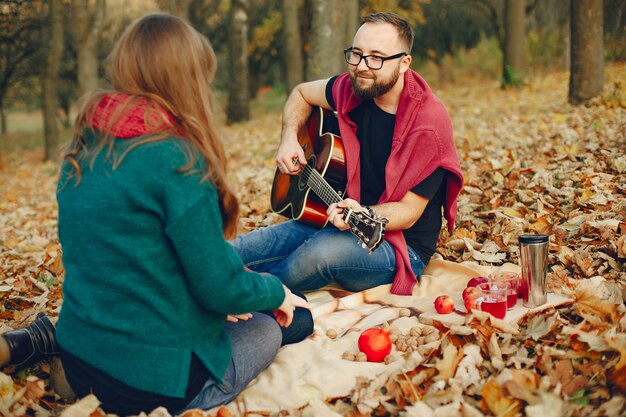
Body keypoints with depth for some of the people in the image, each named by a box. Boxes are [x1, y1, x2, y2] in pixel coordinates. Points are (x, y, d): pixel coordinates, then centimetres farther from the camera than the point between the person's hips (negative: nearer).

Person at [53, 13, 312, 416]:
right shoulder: (176, 159, -20)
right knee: (272, 323, 20)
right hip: (154, 381, -7)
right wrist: (277, 291, 4)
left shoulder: (83, 153, 4)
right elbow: (222, 290, -17)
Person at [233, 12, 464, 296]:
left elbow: (408, 211, -19)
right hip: (330, 219, 5)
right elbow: (301, 94, 18)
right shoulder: (353, 89, -3)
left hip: (400, 243, -5)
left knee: (323, 250, -37)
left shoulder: (429, 123, -21)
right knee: (231, 256, -17)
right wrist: (289, 139, 0)